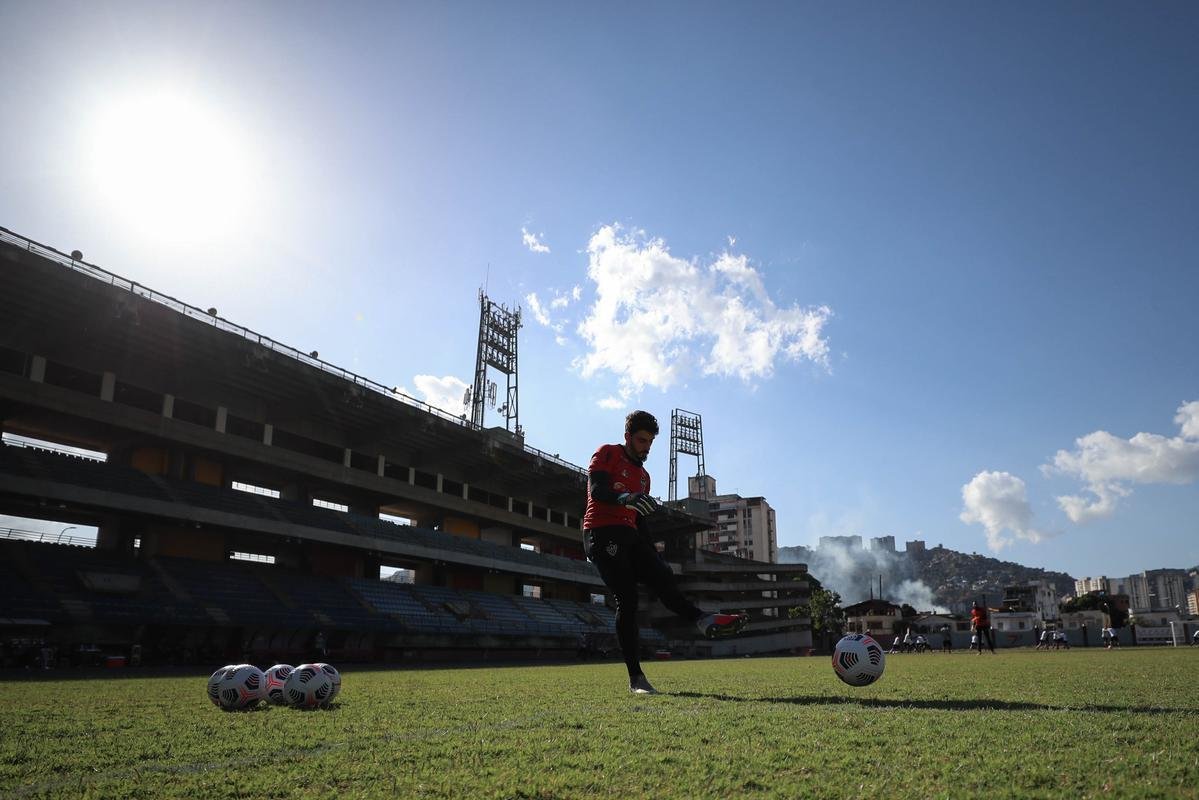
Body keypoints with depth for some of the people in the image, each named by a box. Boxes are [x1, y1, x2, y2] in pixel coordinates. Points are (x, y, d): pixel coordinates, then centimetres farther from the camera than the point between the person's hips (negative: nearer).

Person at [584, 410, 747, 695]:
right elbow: (596, 490, -16)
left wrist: (654, 556, 20)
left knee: (662, 576, -14)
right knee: (627, 600, -13)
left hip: (629, 536, 8)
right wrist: (626, 497, -36)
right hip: (602, 534, -8)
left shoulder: (643, 475, 26)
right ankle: (635, 678, -12)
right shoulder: (607, 455, 2)